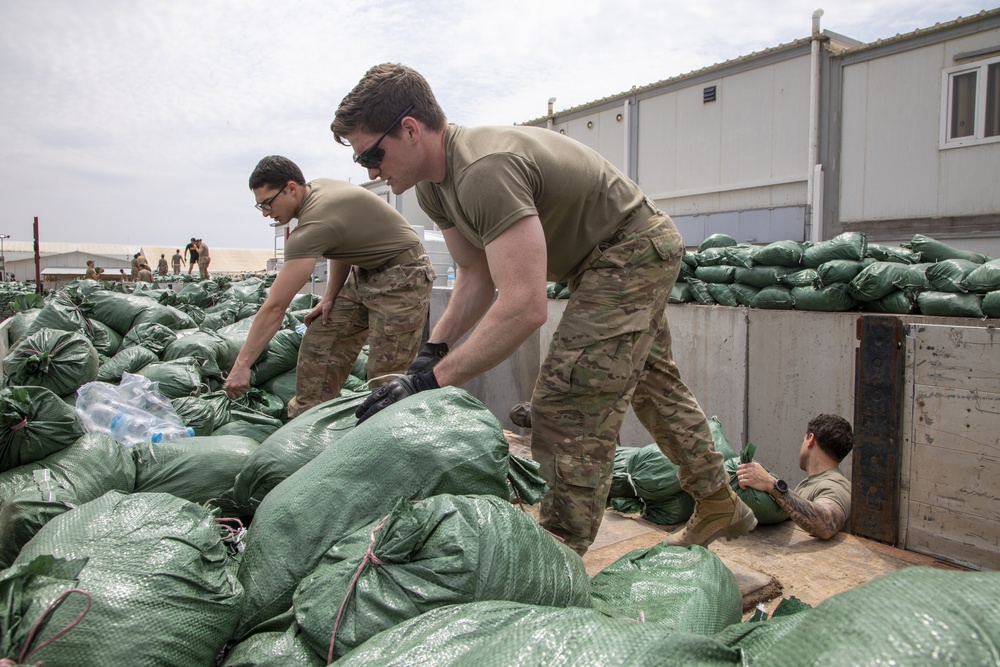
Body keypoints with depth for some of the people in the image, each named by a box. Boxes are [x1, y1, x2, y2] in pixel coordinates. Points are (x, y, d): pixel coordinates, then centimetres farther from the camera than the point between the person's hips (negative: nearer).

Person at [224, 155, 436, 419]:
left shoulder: (314, 224, -27)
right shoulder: (318, 187, 0)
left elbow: (275, 306, -25)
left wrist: (242, 364, -20)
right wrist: (330, 296, 6)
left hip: (402, 277, -10)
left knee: (385, 377, -11)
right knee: (319, 342, 6)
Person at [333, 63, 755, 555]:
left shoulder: (486, 171, -35)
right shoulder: (432, 185, -4)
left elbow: (525, 306, -40)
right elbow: (476, 276, 1)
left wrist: (431, 381, -37)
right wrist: (430, 353, -11)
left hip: (634, 246, -11)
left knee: (567, 405, -16)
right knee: (651, 384, 22)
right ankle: (719, 506, 40)